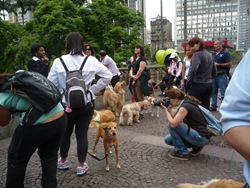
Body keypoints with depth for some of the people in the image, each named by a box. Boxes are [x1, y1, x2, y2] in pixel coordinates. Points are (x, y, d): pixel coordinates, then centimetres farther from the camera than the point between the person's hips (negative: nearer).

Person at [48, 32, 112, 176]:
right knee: (82, 134, 11)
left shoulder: (59, 61, -7)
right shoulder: (91, 60, -4)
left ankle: (63, 162, 39)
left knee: (65, 133, 20)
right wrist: (93, 90, 3)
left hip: (67, 103, 0)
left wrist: (61, 94, 11)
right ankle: (81, 166, 23)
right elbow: (108, 76, -1)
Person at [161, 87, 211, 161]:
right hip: (197, 134, 10)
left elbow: (173, 124, -26)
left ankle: (182, 153, -3)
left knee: (171, 126, -16)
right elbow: (175, 120, 9)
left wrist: (166, 110, -14)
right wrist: (169, 109, -1)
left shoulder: (185, 106, -21)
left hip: (202, 137, -10)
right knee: (168, 140, 6)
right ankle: (196, 146, 12)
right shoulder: (185, 104, 8)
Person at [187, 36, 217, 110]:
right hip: (209, 85, 8)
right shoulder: (209, 54, 14)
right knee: (206, 108, 12)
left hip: (197, 85, -8)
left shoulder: (197, 54, -13)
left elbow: (193, 69, -28)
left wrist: (189, 80, -15)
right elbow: (214, 71, 20)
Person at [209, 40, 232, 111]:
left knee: (223, 93, -7)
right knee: (213, 92, 11)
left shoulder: (225, 53, -4)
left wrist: (218, 64, -13)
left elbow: (229, 64, -11)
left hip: (221, 75, -7)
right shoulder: (213, 54, 16)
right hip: (213, 75, 7)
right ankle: (213, 106, 20)